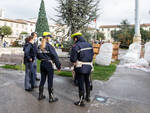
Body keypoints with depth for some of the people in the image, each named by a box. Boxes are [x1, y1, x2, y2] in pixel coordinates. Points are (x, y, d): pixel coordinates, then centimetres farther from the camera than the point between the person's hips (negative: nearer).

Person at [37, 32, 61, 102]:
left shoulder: (39, 47, 5)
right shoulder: (49, 46, -14)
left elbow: (38, 56, 13)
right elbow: (55, 57, -16)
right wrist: (58, 66, -11)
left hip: (42, 64, 6)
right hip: (49, 64, -6)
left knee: (42, 80, 17)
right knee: (50, 81, 3)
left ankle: (40, 95, 28)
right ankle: (51, 98, 13)